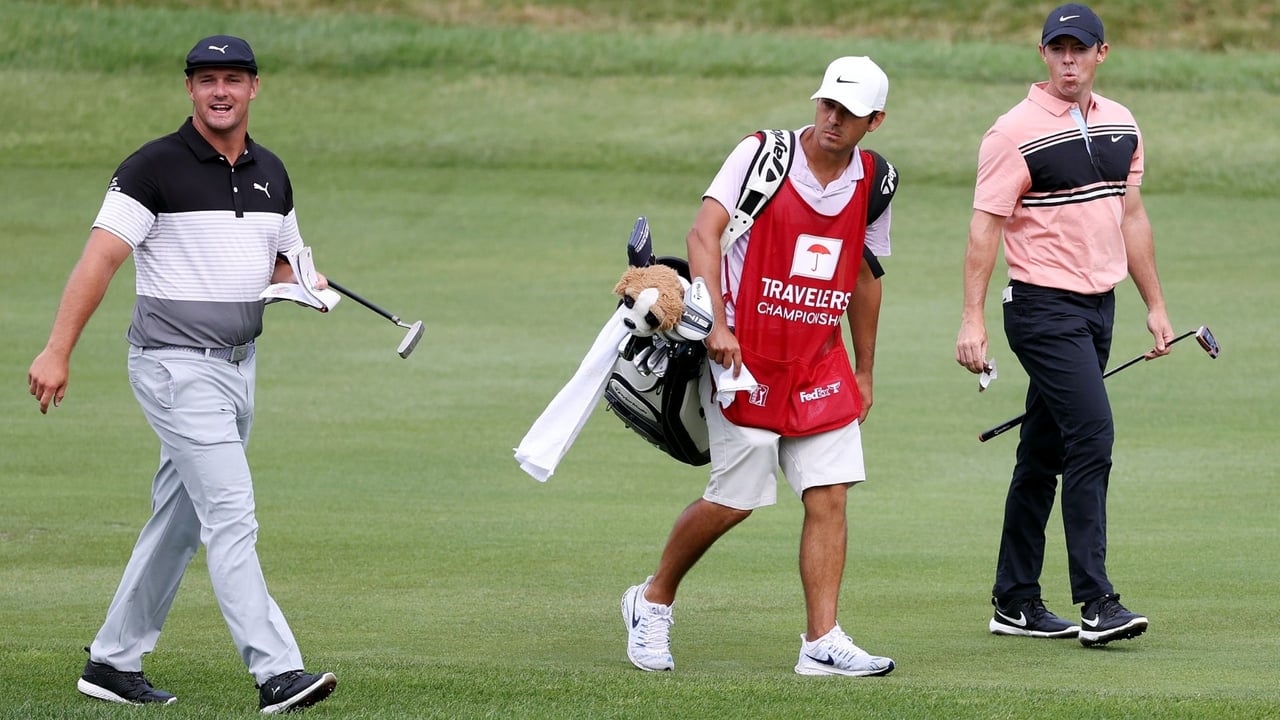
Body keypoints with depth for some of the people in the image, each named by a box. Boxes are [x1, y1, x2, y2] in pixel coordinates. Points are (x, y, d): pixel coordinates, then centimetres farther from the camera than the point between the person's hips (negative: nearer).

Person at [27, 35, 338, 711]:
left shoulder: (269, 173, 11)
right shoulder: (155, 167, -10)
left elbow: (284, 262, 24)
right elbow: (101, 257, -16)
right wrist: (57, 352, -24)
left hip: (237, 368, 7)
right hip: (177, 367, -7)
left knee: (179, 523, 12)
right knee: (231, 516, -14)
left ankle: (113, 662, 22)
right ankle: (276, 673, -19)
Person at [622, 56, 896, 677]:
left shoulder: (872, 180, 6)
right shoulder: (763, 153, -9)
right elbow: (704, 233, -16)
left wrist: (864, 372, 20)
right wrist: (715, 323, -27)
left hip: (820, 359, 5)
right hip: (744, 351, -5)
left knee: (830, 495, -5)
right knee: (735, 500, -5)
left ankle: (823, 643, -4)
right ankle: (653, 602, 17)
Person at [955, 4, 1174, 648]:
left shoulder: (1121, 125, 11)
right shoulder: (1015, 132, -10)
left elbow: (1131, 216, 19)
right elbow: (985, 226, -12)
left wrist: (1155, 306, 18)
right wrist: (972, 320, -18)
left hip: (1099, 306, 7)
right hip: (1044, 309, -7)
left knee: (1044, 452, 12)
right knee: (1092, 432, -17)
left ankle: (1015, 601, 17)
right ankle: (1096, 604, -18)